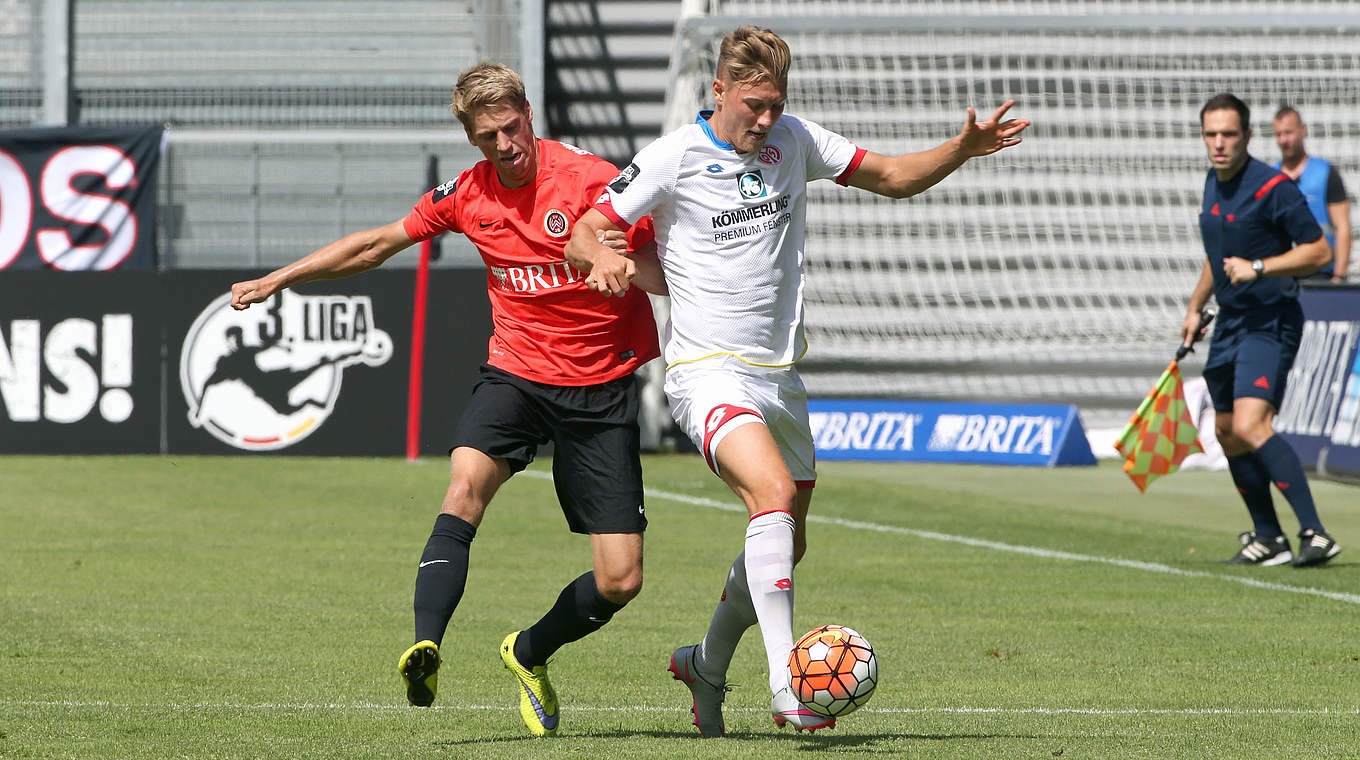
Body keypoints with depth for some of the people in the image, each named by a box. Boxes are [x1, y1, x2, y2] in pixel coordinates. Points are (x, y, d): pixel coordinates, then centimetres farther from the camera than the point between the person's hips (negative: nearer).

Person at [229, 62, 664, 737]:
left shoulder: (590, 179, -10)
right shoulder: (466, 195, 2)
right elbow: (376, 244, 17)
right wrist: (281, 277, 16)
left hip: (600, 390, -2)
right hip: (515, 371, 2)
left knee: (620, 581, -5)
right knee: (467, 482, -33)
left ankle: (530, 654, 24)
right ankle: (426, 646, -44)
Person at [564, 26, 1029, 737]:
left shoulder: (795, 141, 5)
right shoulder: (673, 158, -9)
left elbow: (893, 177, 12)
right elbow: (581, 238, -5)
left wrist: (963, 148, -5)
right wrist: (606, 258, -29)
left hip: (778, 375, 7)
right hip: (708, 370, -7)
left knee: (787, 542, 14)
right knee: (774, 494, -30)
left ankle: (706, 665, 38)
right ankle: (787, 683, -34)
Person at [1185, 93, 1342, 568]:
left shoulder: (1273, 188, -16)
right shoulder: (1213, 183, 10)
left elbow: (1319, 251, -16)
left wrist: (1258, 268, -23)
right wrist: (1195, 308, 28)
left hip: (1270, 323, -9)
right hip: (1230, 323, 9)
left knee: (1250, 426, -23)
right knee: (1227, 434, 12)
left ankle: (1315, 534, -25)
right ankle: (1268, 539, 24)